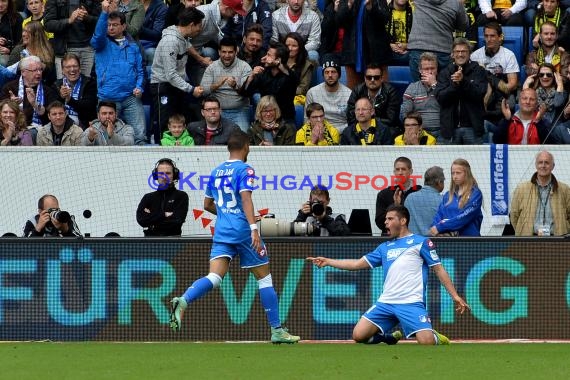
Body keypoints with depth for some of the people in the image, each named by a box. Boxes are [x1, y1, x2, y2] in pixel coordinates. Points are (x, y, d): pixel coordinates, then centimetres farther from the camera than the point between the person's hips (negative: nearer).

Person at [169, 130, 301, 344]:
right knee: (264, 278, 7)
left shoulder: (216, 172, 16)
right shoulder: (244, 169, -4)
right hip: (242, 230, -5)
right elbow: (245, 198, -18)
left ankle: (183, 301, -36)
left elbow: (207, 205, 24)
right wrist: (254, 228, -25)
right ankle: (276, 330, 9)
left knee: (214, 277, -7)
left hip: (221, 230, 5)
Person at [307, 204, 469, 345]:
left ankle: (437, 338, 13)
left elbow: (439, 270, 3)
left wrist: (455, 296, -4)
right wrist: (328, 261, 14)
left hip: (411, 304, -5)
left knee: (426, 342, -24)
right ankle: (389, 338, 19)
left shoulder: (420, 242, 5)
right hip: (386, 303, 5)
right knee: (359, 335, -9)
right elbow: (358, 264, 20)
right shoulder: (385, 247, 20)